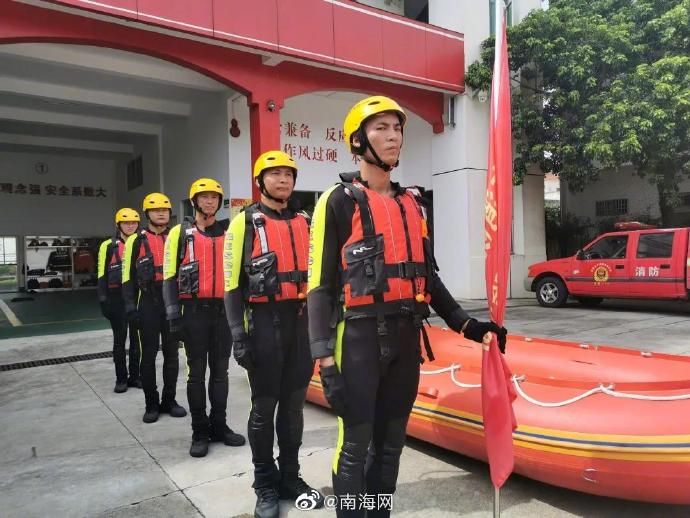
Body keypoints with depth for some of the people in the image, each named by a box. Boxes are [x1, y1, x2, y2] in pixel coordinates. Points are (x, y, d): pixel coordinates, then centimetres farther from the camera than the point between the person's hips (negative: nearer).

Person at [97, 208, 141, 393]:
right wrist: (103, 299, -8)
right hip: (118, 297, -2)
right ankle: (121, 379, 14)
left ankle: (135, 376, 18)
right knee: (120, 339, 5)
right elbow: (102, 275, -1)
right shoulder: (108, 246, 0)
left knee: (137, 338, 7)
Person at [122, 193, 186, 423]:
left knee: (172, 353, 8)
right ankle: (151, 404, 15)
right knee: (149, 355, 4)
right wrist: (130, 306, -9)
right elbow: (129, 276, -1)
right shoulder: (136, 241, 1)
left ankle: (169, 400, 20)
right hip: (148, 302, -2)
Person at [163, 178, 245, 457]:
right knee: (197, 372, 4)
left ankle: (219, 425, 23)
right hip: (194, 310, -3)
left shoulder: (228, 233, 11)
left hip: (223, 309, 3)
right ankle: (199, 432, 15)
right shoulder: (180, 233, 1)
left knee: (220, 371, 10)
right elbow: (170, 276, -3)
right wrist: (173, 312, -12)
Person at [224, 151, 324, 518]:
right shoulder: (245, 222, -3)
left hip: (300, 320, 5)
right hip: (264, 321, -5)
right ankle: (266, 486, 20)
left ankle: (290, 477, 27)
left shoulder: (303, 223, 13)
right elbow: (233, 283, -7)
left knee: (294, 404, 12)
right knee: (264, 407, 5)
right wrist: (238, 333, -14)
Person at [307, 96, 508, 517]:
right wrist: (325, 356, -15)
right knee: (356, 445, 1)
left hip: (407, 336, 6)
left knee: (391, 441, 16)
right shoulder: (339, 201, -5)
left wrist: (465, 323, 11)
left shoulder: (413, 203, 15)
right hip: (360, 336, -6)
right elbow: (321, 284, -9)